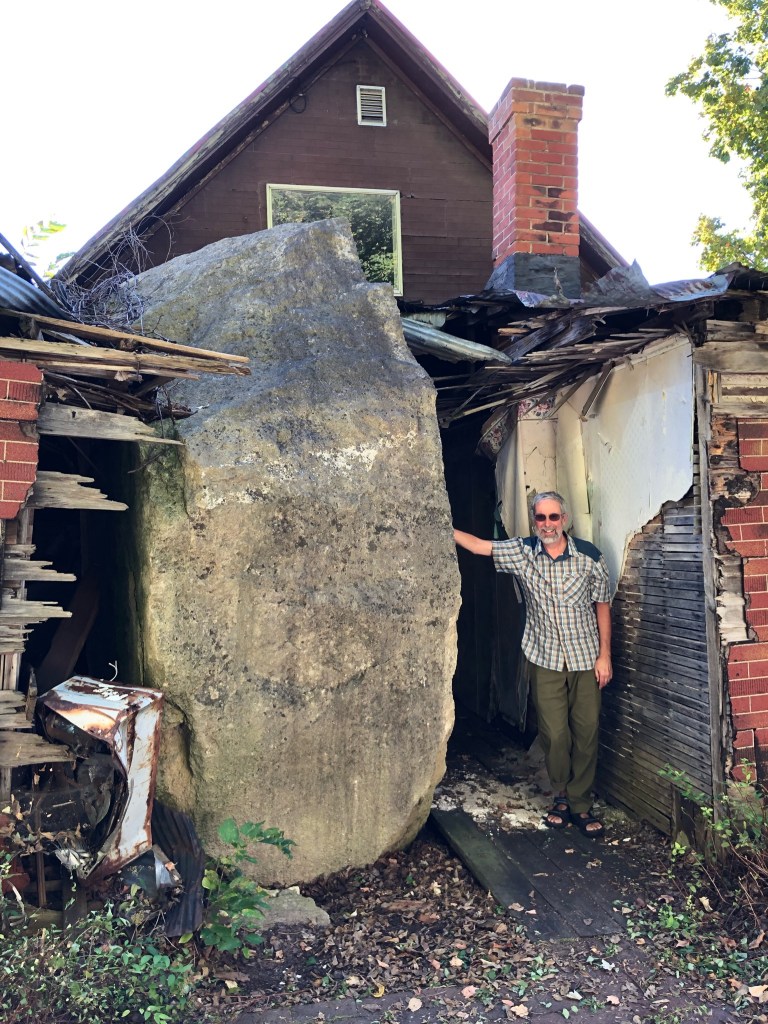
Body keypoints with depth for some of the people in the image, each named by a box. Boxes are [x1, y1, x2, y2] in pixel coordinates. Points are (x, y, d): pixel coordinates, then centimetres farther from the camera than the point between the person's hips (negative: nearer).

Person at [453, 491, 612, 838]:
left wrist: (604, 655, -1)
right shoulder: (522, 552, -4)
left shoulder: (589, 556, -8)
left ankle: (581, 805, 19)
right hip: (545, 660, 0)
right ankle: (561, 799, 24)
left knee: (586, 733, 4)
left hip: (586, 659, 0)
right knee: (554, 734, 2)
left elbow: (602, 606, 0)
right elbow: (477, 545, -1)